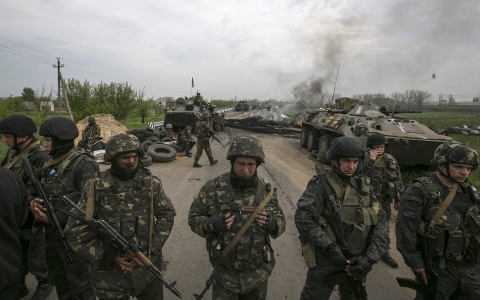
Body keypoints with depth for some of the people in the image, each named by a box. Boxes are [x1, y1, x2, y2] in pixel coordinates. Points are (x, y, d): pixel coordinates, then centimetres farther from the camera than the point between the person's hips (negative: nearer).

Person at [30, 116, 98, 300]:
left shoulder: (84, 165, -18)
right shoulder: (51, 163, 8)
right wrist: (35, 202, -9)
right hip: (51, 233, 8)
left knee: (79, 284, 7)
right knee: (58, 280, 24)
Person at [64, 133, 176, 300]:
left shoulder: (150, 182, -5)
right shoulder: (96, 187, -11)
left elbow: (166, 214, 0)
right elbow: (75, 230, -7)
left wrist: (150, 249, -9)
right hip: (111, 270, -2)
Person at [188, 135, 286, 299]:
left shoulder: (267, 190, -9)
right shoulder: (213, 188, -15)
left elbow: (281, 222, 3)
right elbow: (194, 218, -4)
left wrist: (273, 224, -20)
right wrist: (211, 224, -24)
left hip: (259, 272, 2)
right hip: (225, 271, -2)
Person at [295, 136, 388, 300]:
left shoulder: (364, 186, 2)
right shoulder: (321, 184, -13)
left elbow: (380, 223, -1)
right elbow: (303, 218, -22)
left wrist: (370, 258, -11)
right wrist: (329, 247, -24)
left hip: (357, 262, 5)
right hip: (325, 262, -4)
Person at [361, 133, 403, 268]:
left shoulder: (391, 161, 1)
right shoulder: (365, 160, -11)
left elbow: (399, 180, 10)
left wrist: (398, 200, 11)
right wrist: (370, 161, -32)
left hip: (385, 201, 4)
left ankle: (385, 252, 33)